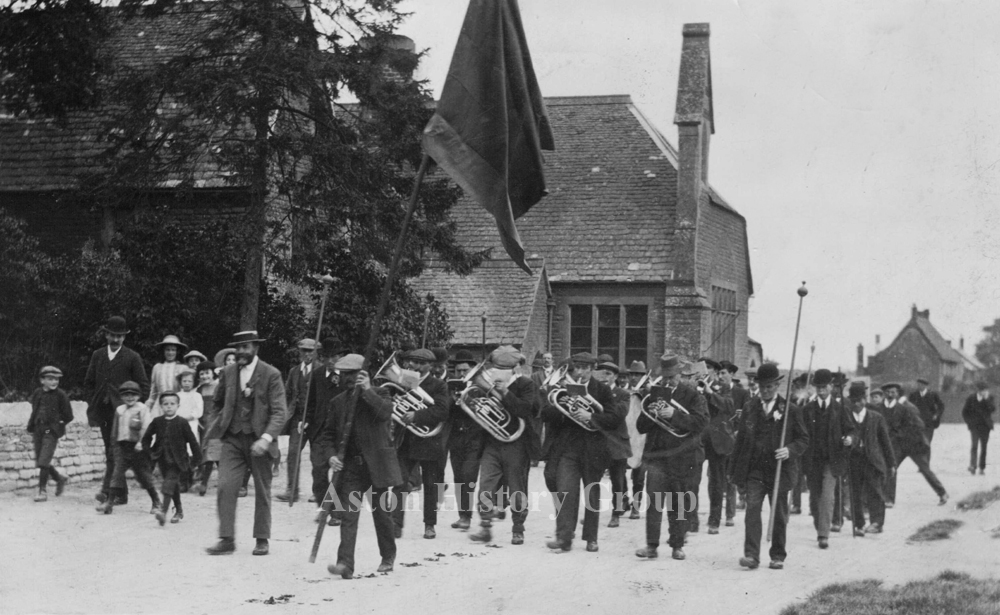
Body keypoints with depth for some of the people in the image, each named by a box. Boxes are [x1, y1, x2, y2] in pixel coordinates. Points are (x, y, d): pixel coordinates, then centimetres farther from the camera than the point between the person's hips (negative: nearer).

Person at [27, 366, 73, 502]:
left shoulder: (60, 395, -5)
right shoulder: (37, 393, 7)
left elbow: (68, 416, -2)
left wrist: (56, 422, -4)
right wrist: (31, 428, 12)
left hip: (51, 432, -5)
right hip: (38, 431, 5)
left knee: (44, 461, -12)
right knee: (39, 462, 10)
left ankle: (42, 491, -3)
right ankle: (59, 479, 33)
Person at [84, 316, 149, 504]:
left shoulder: (132, 358, 1)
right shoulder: (97, 355, 13)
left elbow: (143, 386, 3)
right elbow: (89, 382, 19)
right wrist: (97, 400, 8)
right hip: (103, 410, 5)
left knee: (114, 451, -17)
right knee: (110, 452, 8)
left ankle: (107, 489, -23)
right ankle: (121, 493, 14)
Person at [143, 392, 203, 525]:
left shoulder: (182, 423, -7)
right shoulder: (157, 422, 3)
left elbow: (192, 441, -3)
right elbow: (146, 438, 15)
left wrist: (196, 458, -3)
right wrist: (149, 452, 4)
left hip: (177, 460, -4)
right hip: (163, 460, 4)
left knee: (170, 482, -20)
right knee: (174, 485, 16)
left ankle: (163, 509, -31)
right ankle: (178, 510, 30)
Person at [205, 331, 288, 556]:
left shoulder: (271, 375, -8)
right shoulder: (228, 373, 4)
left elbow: (279, 412, -14)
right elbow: (217, 402, 22)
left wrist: (266, 438, -27)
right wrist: (222, 422, 8)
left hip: (259, 440, -3)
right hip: (232, 440, 3)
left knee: (262, 492, 7)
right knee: (225, 487, -10)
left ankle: (262, 539, 19)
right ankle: (226, 539, -6)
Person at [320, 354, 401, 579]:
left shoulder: (378, 393, 1)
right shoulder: (338, 402, 12)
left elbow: (385, 412, -20)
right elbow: (328, 434, 16)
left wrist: (367, 390, -21)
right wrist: (331, 454, -1)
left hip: (377, 463, -3)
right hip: (350, 465, 3)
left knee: (381, 513, 7)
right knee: (348, 514, -8)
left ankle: (388, 557, 26)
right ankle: (345, 564, -14)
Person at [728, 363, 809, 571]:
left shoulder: (791, 410, 1)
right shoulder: (750, 408, 9)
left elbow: (803, 439, 4)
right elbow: (741, 438, 11)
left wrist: (790, 450, -17)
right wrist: (734, 469, 9)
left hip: (779, 470, -1)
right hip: (754, 470, 1)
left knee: (779, 516, 6)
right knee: (752, 509, -13)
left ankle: (778, 556, 19)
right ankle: (751, 555, -17)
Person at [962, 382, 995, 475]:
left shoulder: (989, 398, 3)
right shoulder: (971, 399, -1)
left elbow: (993, 408, -12)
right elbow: (965, 412, 7)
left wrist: (986, 399, -19)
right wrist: (969, 422, -2)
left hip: (985, 425, 2)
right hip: (974, 425, -2)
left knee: (984, 447, 4)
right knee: (975, 445, -16)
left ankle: (982, 468, 10)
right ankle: (972, 466, -21)